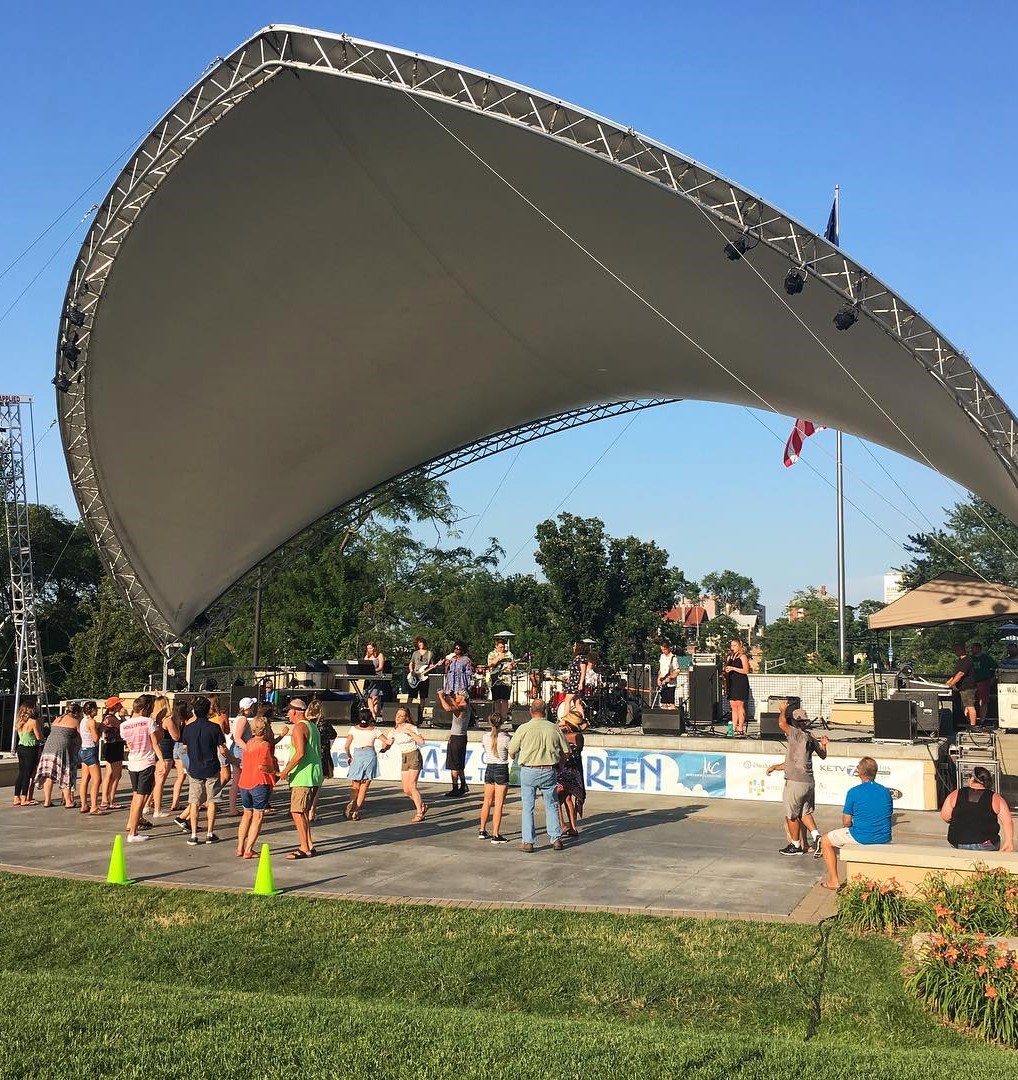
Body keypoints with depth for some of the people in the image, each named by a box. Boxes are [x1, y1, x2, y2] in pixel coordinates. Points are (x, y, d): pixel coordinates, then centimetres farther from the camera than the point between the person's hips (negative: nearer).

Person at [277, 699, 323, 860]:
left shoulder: (299, 728, -12)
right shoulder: (312, 726, 18)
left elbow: (300, 753, -23)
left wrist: (286, 770, -18)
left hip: (303, 777, -10)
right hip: (315, 776, 10)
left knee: (297, 812, -8)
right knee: (304, 811, 17)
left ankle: (305, 848, -10)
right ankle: (308, 845, 19)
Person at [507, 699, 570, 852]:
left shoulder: (524, 728, -8)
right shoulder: (554, 728, -1)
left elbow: (511, 752, -3)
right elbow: (566, 752, 5)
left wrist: (518, 759, 19)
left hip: (529, 771, -2)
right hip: (549, 771, 2)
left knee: (528, 807, 6)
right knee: (551, 806, 14)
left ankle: (528, 841, 6)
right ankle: (556, 839, 14)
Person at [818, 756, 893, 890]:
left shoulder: (854, 792, -10)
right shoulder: (885, 792, 4)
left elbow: (846, 822, -6)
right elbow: (889, 815, 15)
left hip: (861, 838, -5)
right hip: (884, 839, 6)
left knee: (826, 840, 18)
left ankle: (834, 881, 15)